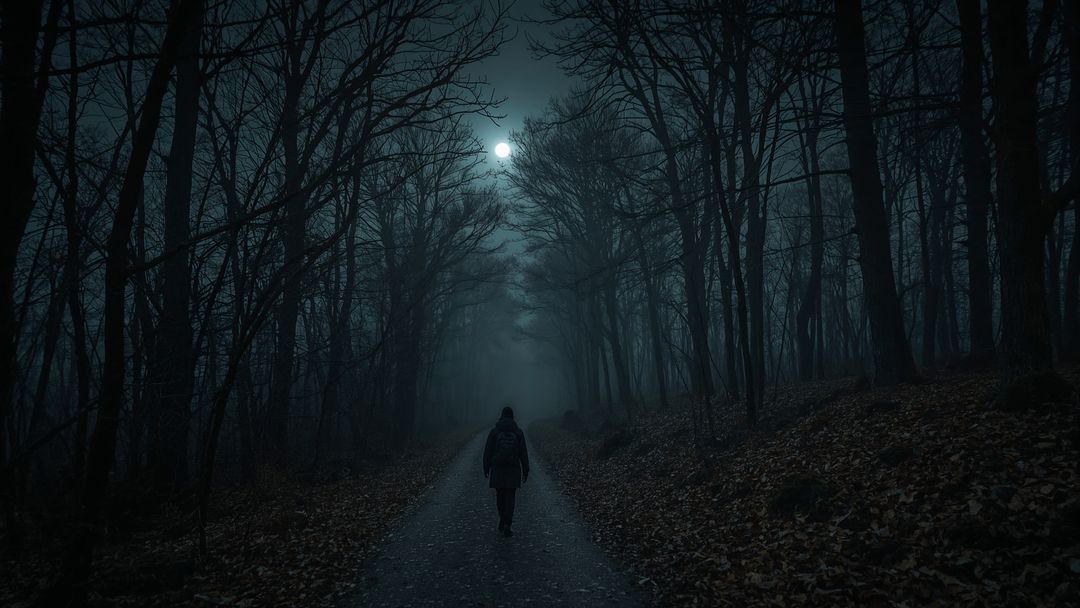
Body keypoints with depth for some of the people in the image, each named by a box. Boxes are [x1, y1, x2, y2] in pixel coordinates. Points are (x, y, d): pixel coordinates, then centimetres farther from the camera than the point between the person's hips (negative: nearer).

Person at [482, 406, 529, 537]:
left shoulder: (494, 431, -2)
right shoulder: (518, 432, -1)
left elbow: (488, 451, -2)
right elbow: (523, 453, -1)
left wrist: (486, 468, 7)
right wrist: (526, 471, 6)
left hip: (497, 468, 0)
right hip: (513, 469, 0)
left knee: (500, 494, 18)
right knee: (510, 497, 2)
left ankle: (503, 519, 31)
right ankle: (506, 525, -10)